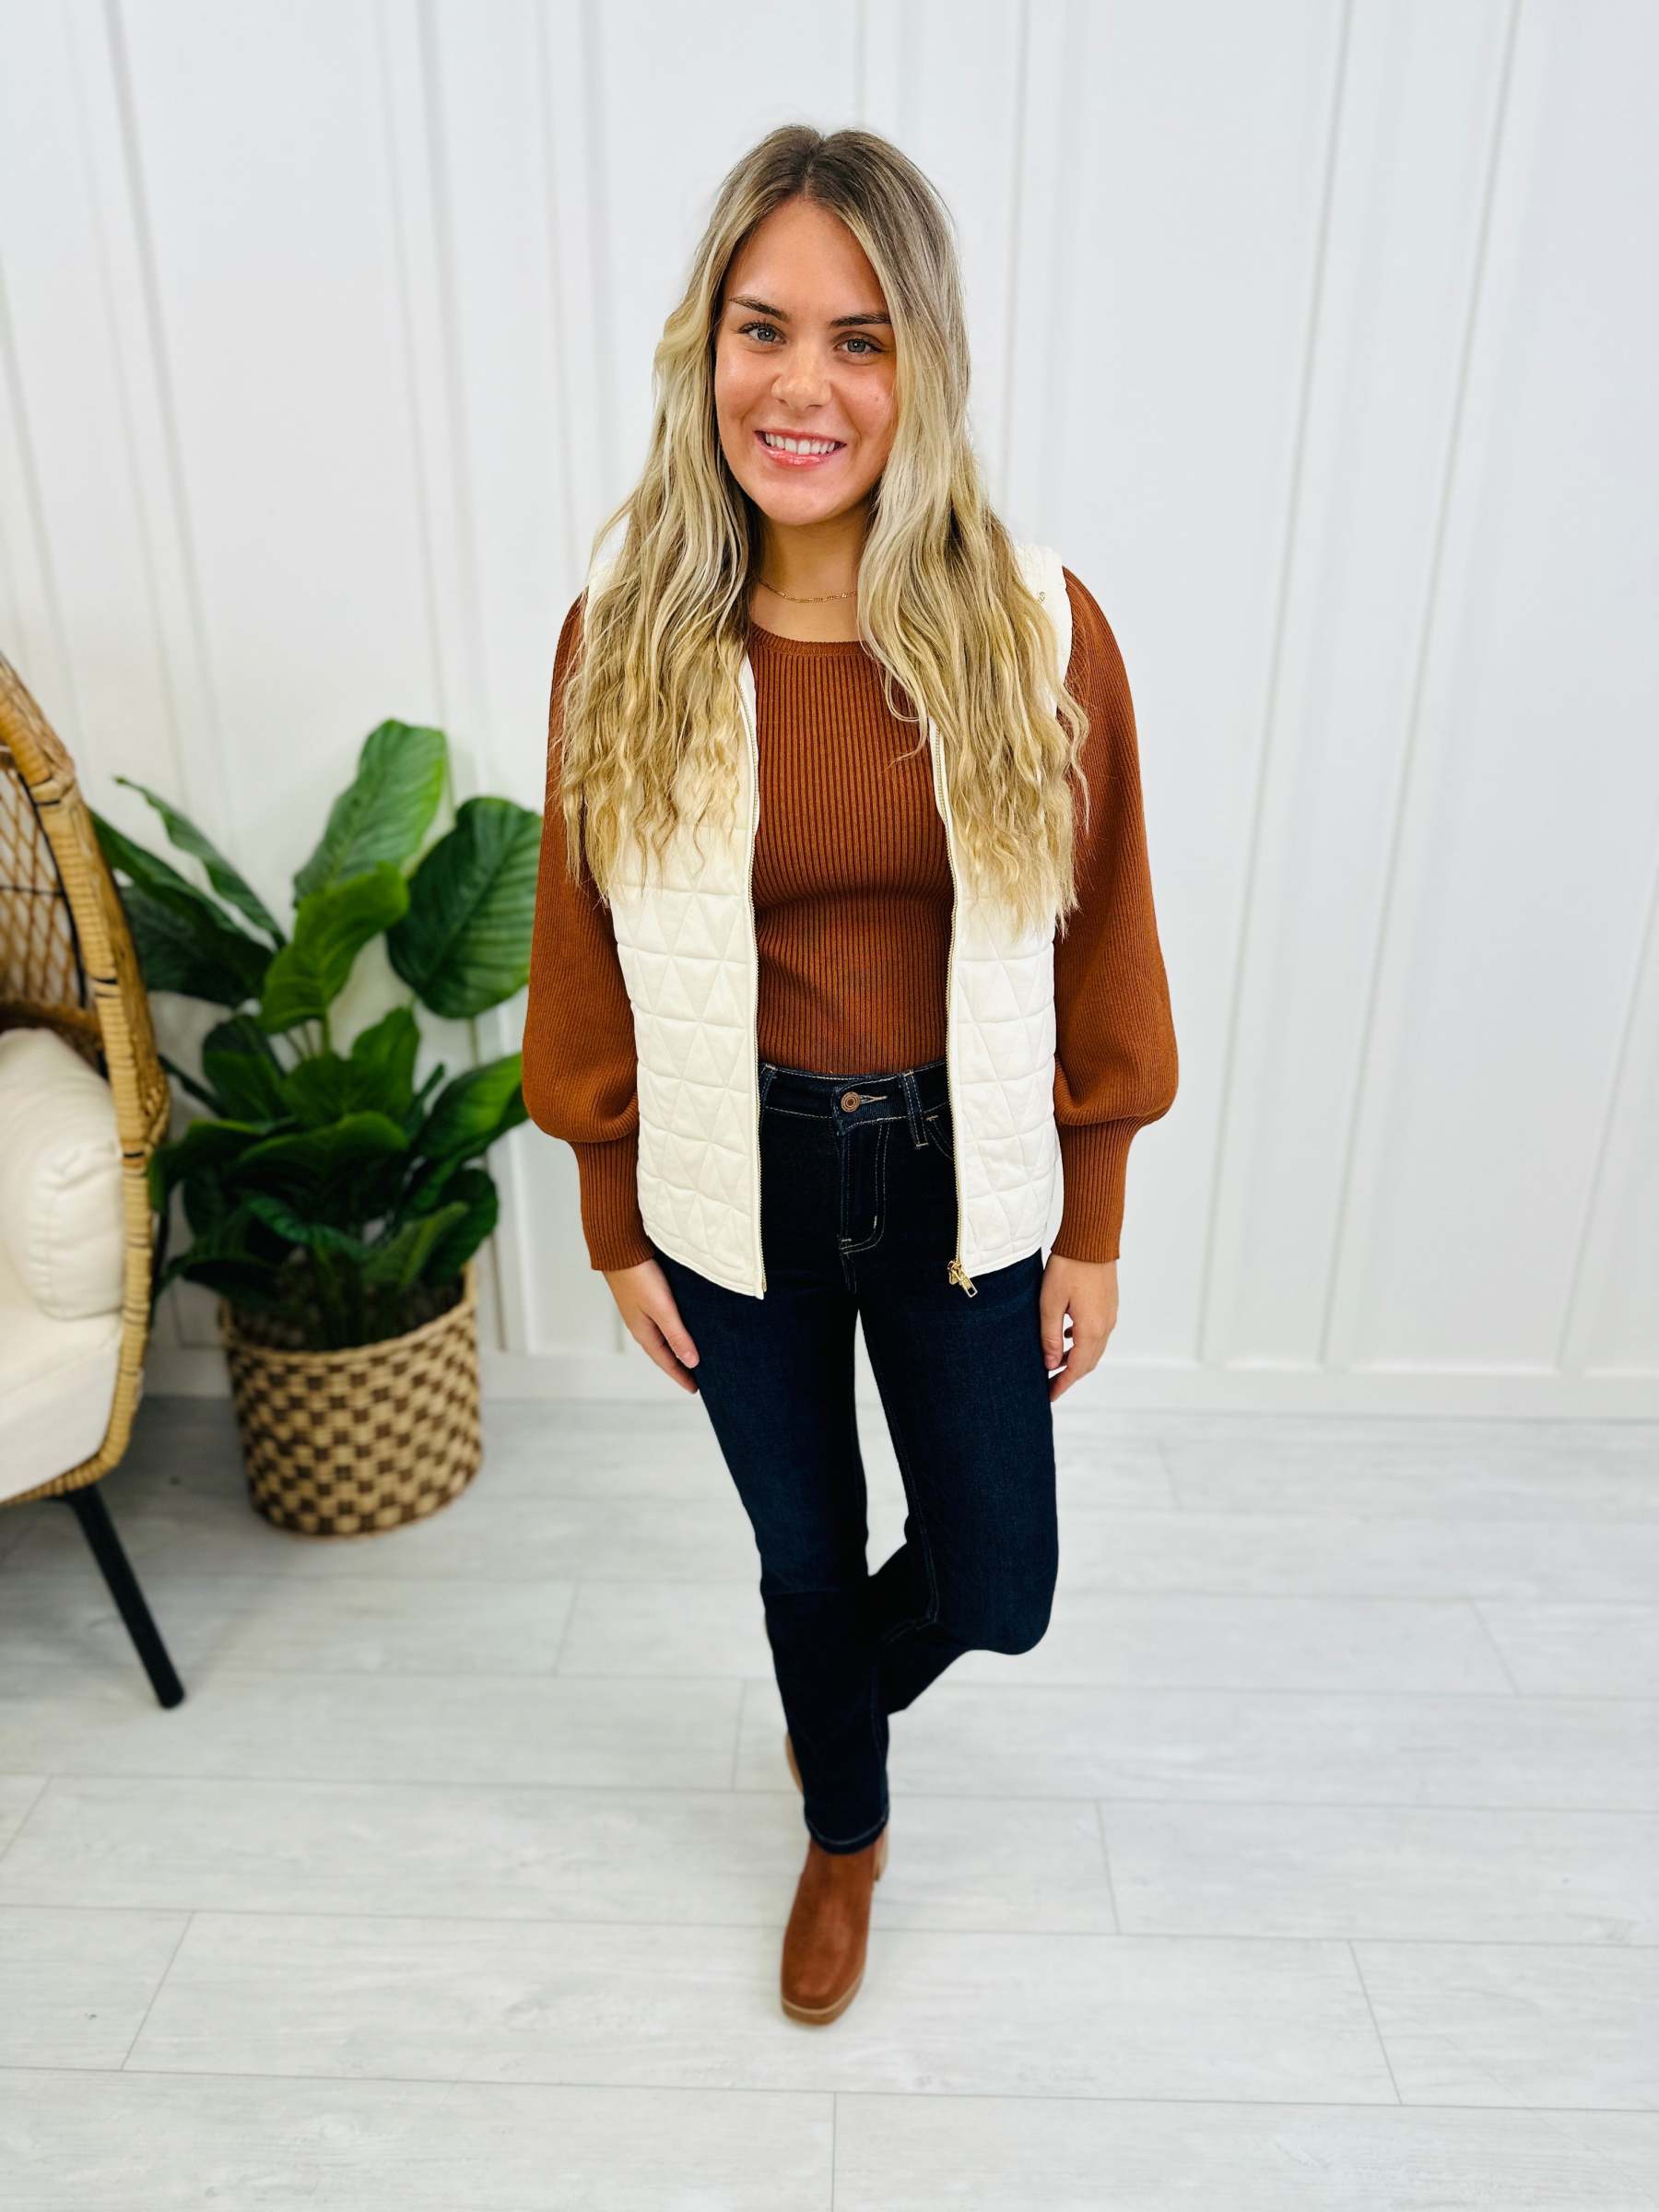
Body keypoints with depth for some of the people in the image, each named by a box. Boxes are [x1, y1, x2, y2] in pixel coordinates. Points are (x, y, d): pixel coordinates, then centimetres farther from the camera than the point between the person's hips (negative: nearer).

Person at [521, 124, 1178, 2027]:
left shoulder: (1036, 628, -11)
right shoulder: (622, 639, -9)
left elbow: (1095, 955, -4)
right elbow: (589, 960, -2)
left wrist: (1091, 1231, 0)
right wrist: (617, 1232, 3)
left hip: (961, 1184, 0)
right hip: (738, 1192, 0)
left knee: (996, 1594, 13)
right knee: (806, 1556, 21)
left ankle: (840, 1688, 53)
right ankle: (844, 1834, 54)